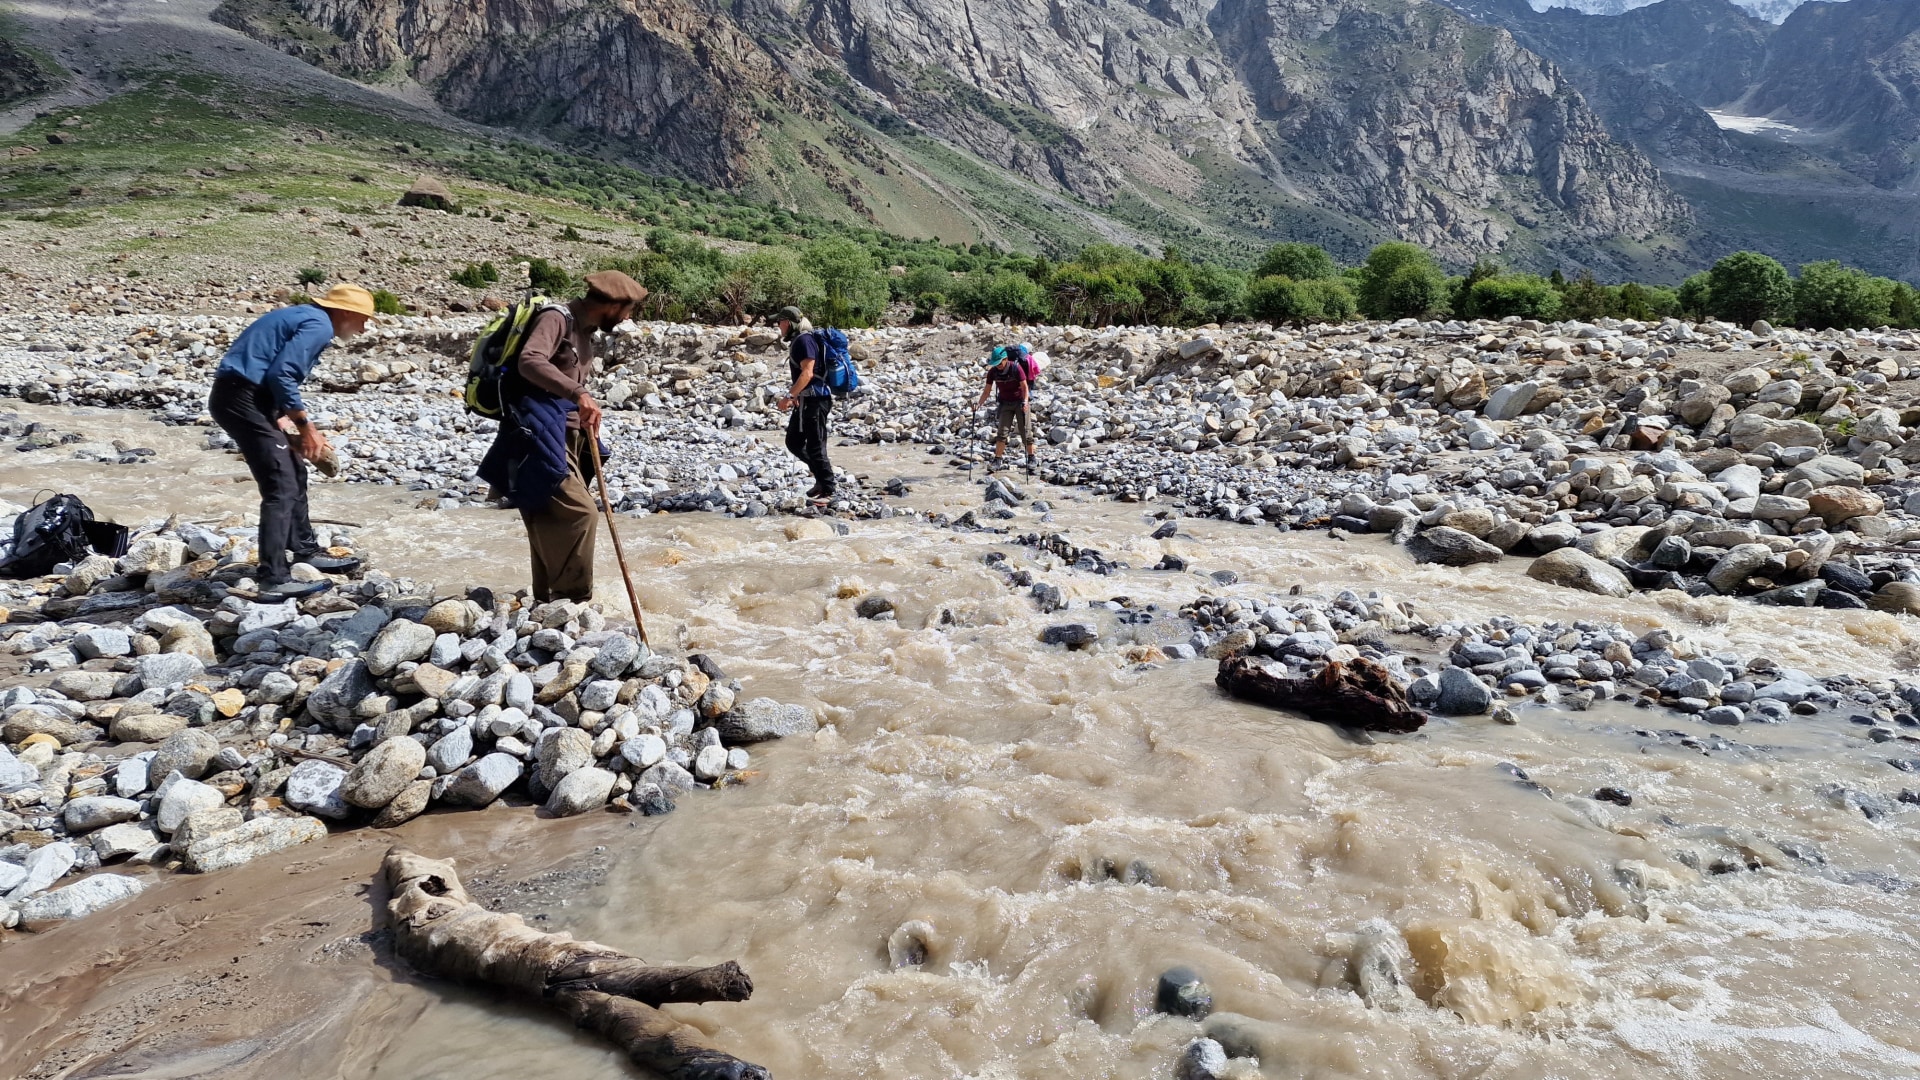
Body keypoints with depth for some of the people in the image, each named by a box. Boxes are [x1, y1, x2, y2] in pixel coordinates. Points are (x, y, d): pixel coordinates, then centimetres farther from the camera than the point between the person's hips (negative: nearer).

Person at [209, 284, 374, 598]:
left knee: (293, 472, 20)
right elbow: (281, 375, -19)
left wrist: (288, 426, 13)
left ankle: (307, 551, 32)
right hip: (243, 400, -11)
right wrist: (305, 424, -10)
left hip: (243, 398, 11)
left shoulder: (307, 318, 21)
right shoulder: (319, 326, -10)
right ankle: (274, 579, -14)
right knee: (281, 486, -12)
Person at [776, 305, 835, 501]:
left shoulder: (804, 340, -13)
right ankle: (822, 476, 21)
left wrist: (789, 396, -26)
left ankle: (827, 490, 1)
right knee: (793, 442, 14)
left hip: (814, 400, -11)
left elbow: (807, 373, -23)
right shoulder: (798, 341, 18)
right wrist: (795, 397, 23)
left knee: (815, 446, -6)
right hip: (805, 400, 11)